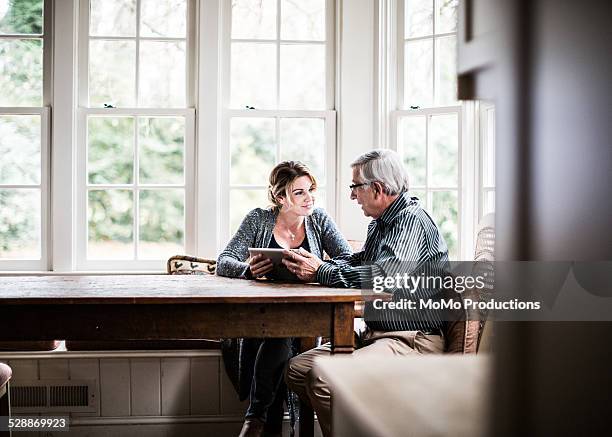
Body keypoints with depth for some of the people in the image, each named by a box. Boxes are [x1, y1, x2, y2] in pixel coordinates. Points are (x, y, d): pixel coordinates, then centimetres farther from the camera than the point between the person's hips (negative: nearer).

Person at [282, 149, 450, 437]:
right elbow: (358, 261, 25)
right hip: (377, 333, 10)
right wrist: (313, 265, 4)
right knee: (297, 369, 1)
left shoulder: (413, 222, -15)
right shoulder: (380, 224, 18)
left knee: (324, 378, -28)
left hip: (413, 339, -10)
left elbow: (383, 277, -27)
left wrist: (321, 271, -16)